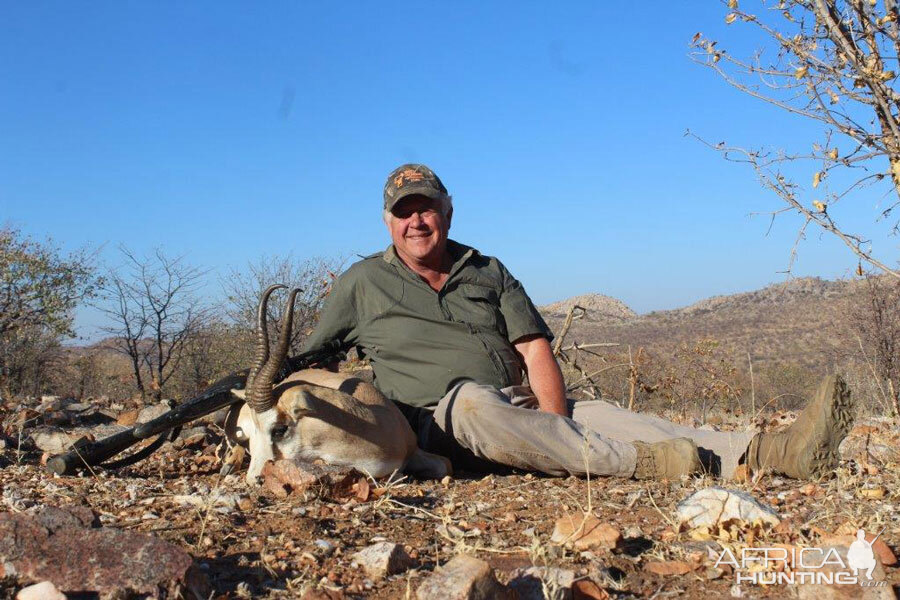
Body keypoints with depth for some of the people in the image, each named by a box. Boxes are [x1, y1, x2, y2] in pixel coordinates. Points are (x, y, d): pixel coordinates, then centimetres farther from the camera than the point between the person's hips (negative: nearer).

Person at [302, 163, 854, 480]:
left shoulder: (487, 273, 18)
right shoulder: (363, 283, 11)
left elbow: (535, 348, 7)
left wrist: (552, 415, -11)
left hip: (519, 409, 4)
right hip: (437, 419, -3)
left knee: (602, 416, -21)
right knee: (475, 402, -38)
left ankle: (770, 454, -34)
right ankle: (635, 463, -43)